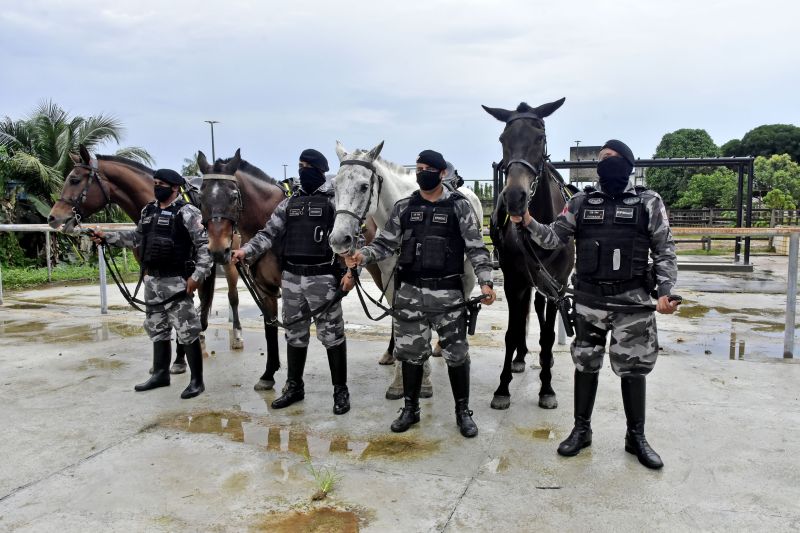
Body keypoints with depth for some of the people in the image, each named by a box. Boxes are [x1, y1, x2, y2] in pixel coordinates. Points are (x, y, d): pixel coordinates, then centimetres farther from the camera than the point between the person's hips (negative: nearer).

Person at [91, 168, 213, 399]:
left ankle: (196, 381, 6)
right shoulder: (148, 211, 11)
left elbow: (205, 245, -16)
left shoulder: (187, 212, -12)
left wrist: (197, 275, -22)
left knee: (187, 332, -3)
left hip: (176, 282, -8)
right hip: (152, 280, 8)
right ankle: (160, 374, 32)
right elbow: (137, 238, 24)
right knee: (157, 329, 17)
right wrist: (107, 237, 18)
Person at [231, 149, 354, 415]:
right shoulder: (289, 203, 11)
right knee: (295, 334, 14)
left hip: (323, 277, -5)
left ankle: (341, 390, 13)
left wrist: (350, 272, -18)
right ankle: (294, 386, 28)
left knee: (331, 334, 2)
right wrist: (246, 251, -7)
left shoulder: (334, 201, -4)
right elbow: (269, 233, 8)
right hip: (291, 277, 5)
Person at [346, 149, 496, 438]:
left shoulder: (459, 205, -3)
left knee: (456, 352, 5)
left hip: (447, 291, -2)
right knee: (410, 351, 11)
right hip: (410, 291, 3)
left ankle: (463, 411, 22)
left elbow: (476, 247, -5)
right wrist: (362, 255, -13)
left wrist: (485, 281, -16)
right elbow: (386, 243, 6)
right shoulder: (403, 207, 5)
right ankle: (410, 408, 28)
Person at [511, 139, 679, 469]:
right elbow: (554, 238, 3)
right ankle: (581, 430, 25)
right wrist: (528, 223, -14)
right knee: (585, 363, 10)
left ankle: (636, 437, 23)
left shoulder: (649, 203, -1)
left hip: (632, 299, -2)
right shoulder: (581, 202, 4)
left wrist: (665, 291, -11)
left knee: (634, 367, 6)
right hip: (589, 297, 2)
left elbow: (665, 252, 0)